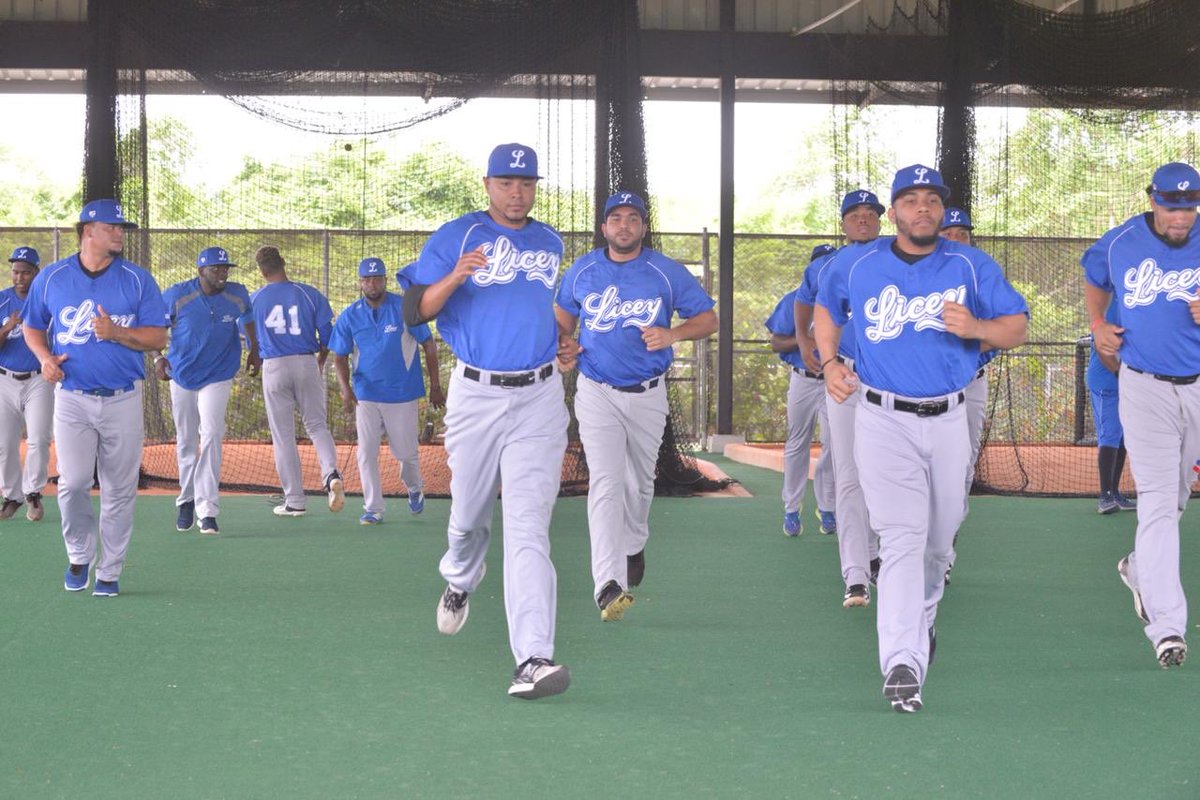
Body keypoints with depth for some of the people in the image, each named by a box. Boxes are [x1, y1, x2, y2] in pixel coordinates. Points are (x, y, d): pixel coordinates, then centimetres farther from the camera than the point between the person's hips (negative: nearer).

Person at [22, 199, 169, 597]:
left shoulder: (138, 279, 2)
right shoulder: (51, 278, 5)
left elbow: (158, 337, 0)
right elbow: (32, 326, 16)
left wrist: (116, 333, -17)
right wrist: (44, 357, -4)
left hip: (123, 399, 1)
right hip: (72, 397, 0)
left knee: (120, 489, 3)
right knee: (72, 482, -10)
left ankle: (109, 571, 15)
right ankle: (79, 555, 15)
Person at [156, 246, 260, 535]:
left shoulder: (238, 295, -7)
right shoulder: (177, 295, -15)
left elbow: (248, 315, 16)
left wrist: (254, 350, 17)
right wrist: (157, 356, -16)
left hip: (218, 378, 0)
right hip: (182, 377, 1)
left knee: (211, 437, -17)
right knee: (186, 442, 11)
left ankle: (207, 510, -20)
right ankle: (186, 499, 32)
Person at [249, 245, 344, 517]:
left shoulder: (254, 300, 1)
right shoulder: (310, 294, -1)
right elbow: (327, 334, -1)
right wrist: (320, 360, 17)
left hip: (273, 368, 0)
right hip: (307, 364, 0)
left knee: (283, 435, 6)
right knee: (317, 425, 10)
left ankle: (295, 501, 8)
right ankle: (331, 473, -18)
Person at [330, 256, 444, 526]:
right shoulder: (349, 316, 0)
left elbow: (429, 345, -3)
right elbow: (340, 356, 4)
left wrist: (435, 387, -4)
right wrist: (345, 388, -13)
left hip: (402, 394, -2)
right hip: (366, 396, 2)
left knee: (405, 451, 6)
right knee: (366, 453, -2)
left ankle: (414, 489, 36)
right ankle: (373, 510, 5)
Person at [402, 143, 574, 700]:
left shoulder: (550, 243, 13)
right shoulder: (455, 236, 0)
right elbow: (414, 312, -6)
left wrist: (565, 345, 13)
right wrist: (455, 277, -23)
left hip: (538, 400, 1)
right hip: (474, 396, -1)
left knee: (528, 527, -11)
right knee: (468, 514, 12)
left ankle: (533, 659, -20)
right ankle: (460, 581, 49)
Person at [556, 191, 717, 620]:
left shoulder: (667, 272, -3)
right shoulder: (582, 271, 3)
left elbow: (708, 318, 0)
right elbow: (562, 318, 18)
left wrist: (672, 334, -19)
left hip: (648, 393, 1)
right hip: (596, 391, -1)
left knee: (640, 480, 16)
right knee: (605, 481, -15)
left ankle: (633, 545, 46)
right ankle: (608, 584, -25)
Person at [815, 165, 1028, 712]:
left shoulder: (972, 267, 2)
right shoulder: (857, 265, 3)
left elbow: (1018, 328, 2)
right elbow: (826, 306, 23)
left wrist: (975, 327, -19)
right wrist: (828, 362, 9)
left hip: (948, 420, 2)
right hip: (883, 419, -2)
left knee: (940, 534, 13)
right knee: (902, 536, -15)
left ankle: (921, 616, 43)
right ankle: (903, 662, -22)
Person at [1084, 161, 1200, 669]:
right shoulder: (1119, 244, -2)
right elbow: (1095, 281, 20)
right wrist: (1098, 326, 5)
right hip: (1146, 388, -2)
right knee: (1157, 500, -12)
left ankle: (1140, 568, 46)